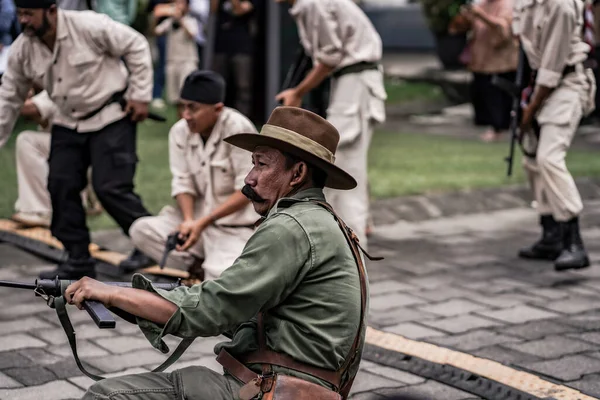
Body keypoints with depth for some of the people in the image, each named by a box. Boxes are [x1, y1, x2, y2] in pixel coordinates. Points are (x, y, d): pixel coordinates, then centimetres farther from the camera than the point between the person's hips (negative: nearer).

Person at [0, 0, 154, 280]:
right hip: (67, 124, 6)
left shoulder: (89, 26, -22)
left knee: (111, 188, -13)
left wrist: (140, 95, -11)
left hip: (111, 117, -6)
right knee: (60, 187, 1)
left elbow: (136, 47, -12)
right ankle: (79, 261, 13)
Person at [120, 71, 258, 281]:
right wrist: (188, 221, -20)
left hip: (235, 222, -5)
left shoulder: (238, 129, -17)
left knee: (220, 277, -28)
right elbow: (182, 183, 1)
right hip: (197, 218, 5)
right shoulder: (180, 131, -1)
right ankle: (199, 266, -12)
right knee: (141, 229, -14)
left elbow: (247, 190, -17)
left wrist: (202, 223, -22)